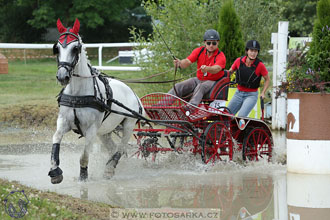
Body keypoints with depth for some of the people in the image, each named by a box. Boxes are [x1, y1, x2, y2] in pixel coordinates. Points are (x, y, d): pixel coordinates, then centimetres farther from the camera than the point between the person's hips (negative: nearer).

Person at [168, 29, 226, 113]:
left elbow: (216, 69, -33)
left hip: (212, 81, -5)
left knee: (200, 87, -38)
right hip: (198, 79, 5)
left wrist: (207, 69, -56)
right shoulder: (199, 51, 1)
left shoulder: (221, 56, -12)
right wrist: (180, 63, -36)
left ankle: (191, 107, -60)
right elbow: (188, 61, -12)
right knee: (178, 87, -16)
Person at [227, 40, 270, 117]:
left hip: (251, 95, -4)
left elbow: (267, 79, -1)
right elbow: (230, 72, 10)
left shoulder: (260, 65, -16)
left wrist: (263, 93, -11)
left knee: (241, 116, -25)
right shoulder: (239, 61, -8)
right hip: (238, 94, 4)